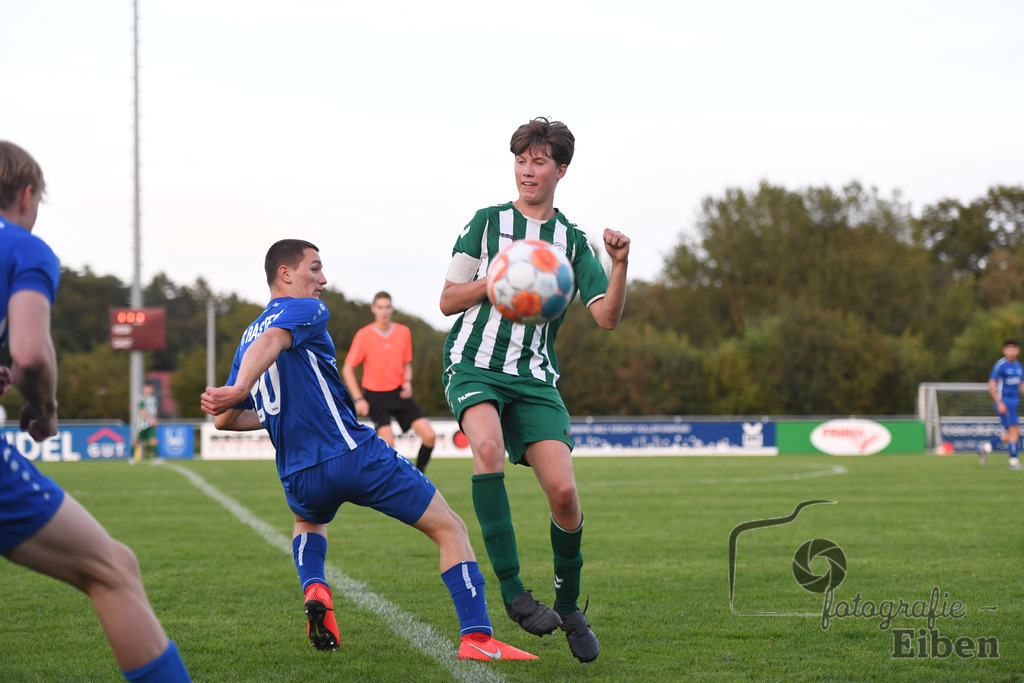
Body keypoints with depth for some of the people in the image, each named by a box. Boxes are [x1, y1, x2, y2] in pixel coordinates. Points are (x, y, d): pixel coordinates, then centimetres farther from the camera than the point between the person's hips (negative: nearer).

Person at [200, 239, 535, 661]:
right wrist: (241, 388, -41)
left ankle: (314, 589, 13)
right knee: (450, 530, 1)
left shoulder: (246, 337, 20)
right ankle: (476, 637, -13)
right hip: (353, 455, -7)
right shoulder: (305, 310, -1)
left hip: (299, 479, 7)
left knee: (309, 522, 42)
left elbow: (224, 420, 20)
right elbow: (270, 343, -24)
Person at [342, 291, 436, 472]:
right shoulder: (364, 335, -7)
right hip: (375, 395, -4)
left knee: (429, 435, -10)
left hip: (399, 394, 4)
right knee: (387, 441, -22)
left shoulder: (403, 332, 3)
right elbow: (347, 369, -2)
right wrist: (358, 399, -9)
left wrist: (408, 382, -4)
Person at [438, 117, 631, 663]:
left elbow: (607, 317, 2)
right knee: (489, 447, -33)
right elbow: (448, 301, 7)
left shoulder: (572, 241, 13)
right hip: (475, 365, -2)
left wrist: (619, 264, -14)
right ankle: (511, 589, -28)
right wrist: (497, 279, -9)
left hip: (535, 377, 2)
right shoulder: (487, 222, 10)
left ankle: (569, 607, 10)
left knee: (563, 491, -14)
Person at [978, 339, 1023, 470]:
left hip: (1013, 404, 8)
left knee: (1009, 435, 8)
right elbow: (991, 385, -13)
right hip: (1003, 403, -8)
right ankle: (1013, 461, -7)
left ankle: (985, 448, 19)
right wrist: (999, 403, -18)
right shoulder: (1000, 365, -10)